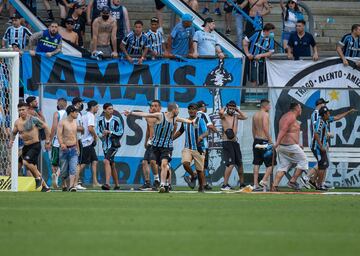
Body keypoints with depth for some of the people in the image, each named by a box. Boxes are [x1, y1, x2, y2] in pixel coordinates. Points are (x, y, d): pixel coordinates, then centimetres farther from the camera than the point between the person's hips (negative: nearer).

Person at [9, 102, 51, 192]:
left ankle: (38, 178, -4)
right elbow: (14, 132, 22)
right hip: (26, 146, 7)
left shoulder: (33, 119, -11)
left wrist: (47, 141, -2)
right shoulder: (17, 122, 4)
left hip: (35, 145, -7)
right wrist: (11, 140, 4)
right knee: (33, 167, 10)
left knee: (26, 162, -26)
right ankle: (45, 186, 24)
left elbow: (45, 127, -3)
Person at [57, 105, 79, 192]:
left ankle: (71, 186, -23)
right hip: (64, 149, -4)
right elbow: (59, 134, -17)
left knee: (73, 169, -14)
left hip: (73, 149, 4)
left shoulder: (75, 122, 11)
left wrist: (77, 148, 26)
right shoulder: (62, 122, -6)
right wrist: (61, 144, -34)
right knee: (64, 171, 4)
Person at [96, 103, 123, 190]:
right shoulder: (100, 120, 5)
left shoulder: (116, 120, -7)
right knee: (111, 165, 14)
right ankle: (117, 185, 27)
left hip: (114, 144, -5)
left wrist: (110, 132, -18)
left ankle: (107, 183, -29)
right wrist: (102, 135, -12)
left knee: (106, 161, -23)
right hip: (105, 145, 5)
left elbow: (121, 132, -6)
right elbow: (98, 132, 11)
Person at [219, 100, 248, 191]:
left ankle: (242, 184, 27)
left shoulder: (236, 116, 13)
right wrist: (224, 108, -6)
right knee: (231, 164, -17)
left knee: (240, 163, 14)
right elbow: (220, 112, -26)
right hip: (227, 142, -7)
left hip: (235, 142, 7)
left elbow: (245, 117, 4)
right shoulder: (224, 116, -5)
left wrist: (238, 110, 4)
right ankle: (225, 185, -13)